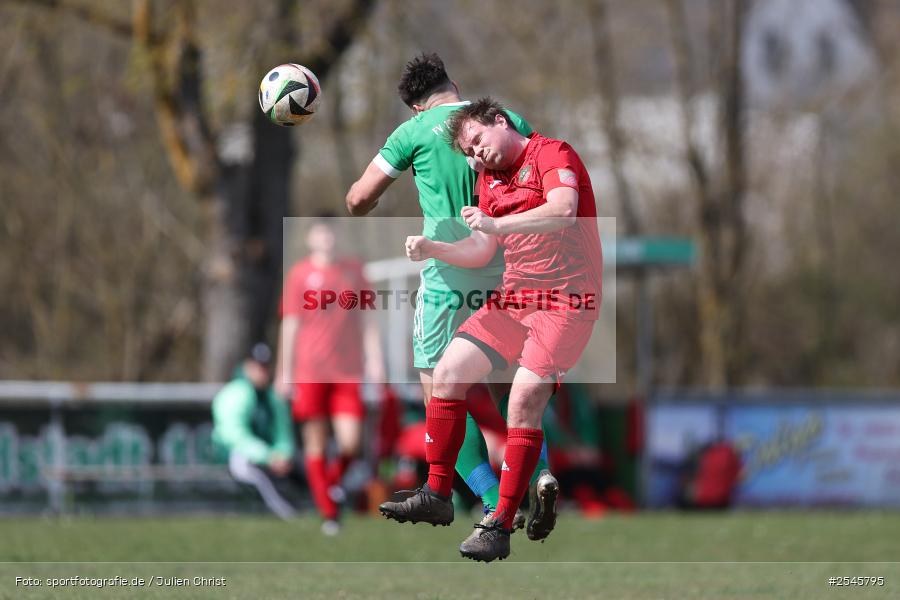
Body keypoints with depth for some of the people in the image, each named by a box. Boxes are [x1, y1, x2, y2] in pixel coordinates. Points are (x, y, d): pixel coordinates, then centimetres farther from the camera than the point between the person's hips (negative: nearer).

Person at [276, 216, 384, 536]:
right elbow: (290, 325, 4)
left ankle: (334, 478, 21)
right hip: (310, 373, -2)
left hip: (347, 373, 2)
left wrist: (374, 360, 6)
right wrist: (285, 373, 1)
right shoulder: (300, 273, 3)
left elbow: (366, 319, 15)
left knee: (351, 443, -10)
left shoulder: (353, 270, 11)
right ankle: (328, 514, 5)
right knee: (316, 445, -2)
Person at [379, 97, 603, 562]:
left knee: (524, 400, -19)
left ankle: (500, 527, -17)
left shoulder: (552, 154, -7)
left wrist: (497, 223, -35)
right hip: (513, 297, 9)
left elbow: (563, 210, -26)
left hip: (565, 300, -9)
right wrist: (431, 249, 2)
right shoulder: (491, 179, 18)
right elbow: (481, 252, 19)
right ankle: (436, 494, 13)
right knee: (448, 372, 4)